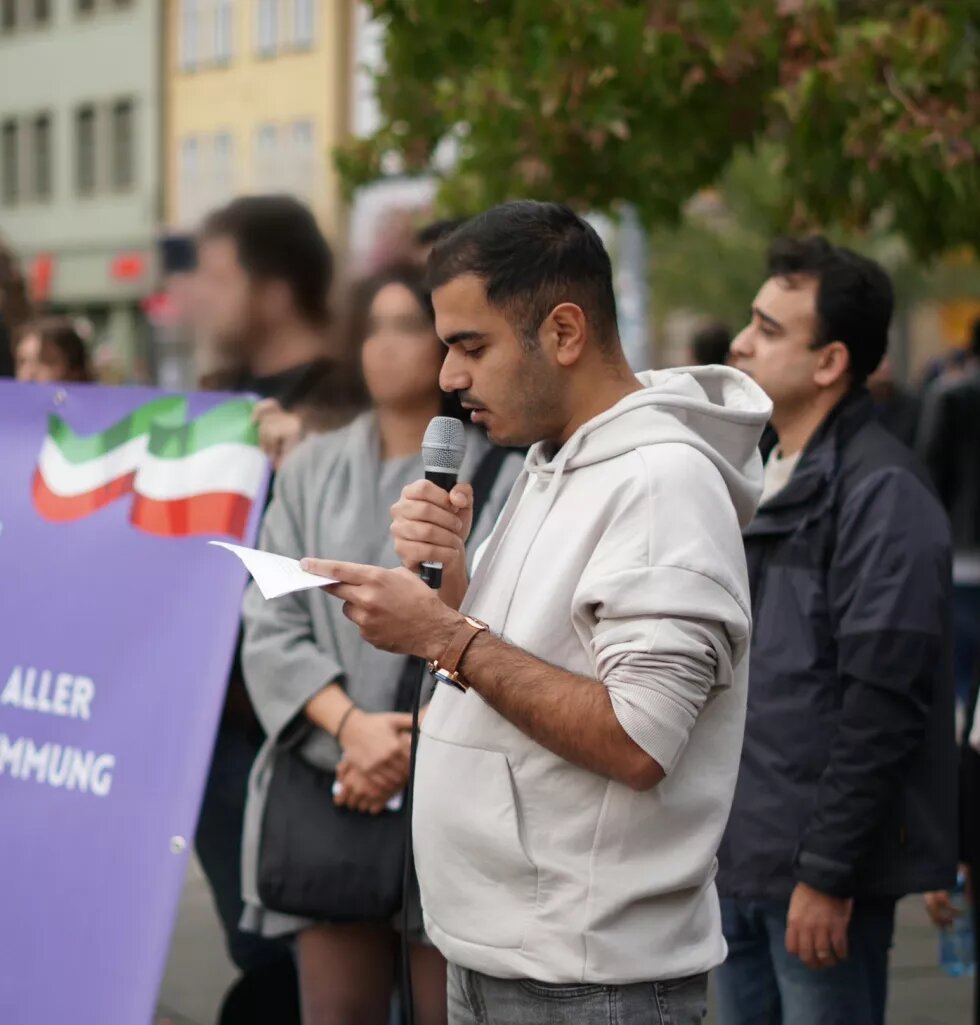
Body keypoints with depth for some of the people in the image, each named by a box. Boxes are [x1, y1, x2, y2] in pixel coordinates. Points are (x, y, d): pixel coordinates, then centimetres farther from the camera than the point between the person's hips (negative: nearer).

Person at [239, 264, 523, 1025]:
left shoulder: (507, 477, 1)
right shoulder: (311, 470, 11)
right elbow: (272, 627, 5)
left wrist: (413, 746, -14)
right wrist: (352, 725, -11)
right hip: (328, 793, 3)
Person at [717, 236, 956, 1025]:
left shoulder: (881, 490, -13)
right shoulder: (764, 479, 15)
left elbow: (884, 704, -19)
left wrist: (828, 872, -20)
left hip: (817, 872, -8)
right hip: (738, 866, 9)